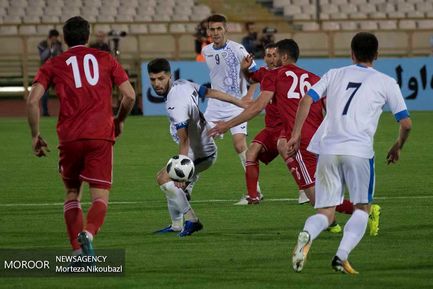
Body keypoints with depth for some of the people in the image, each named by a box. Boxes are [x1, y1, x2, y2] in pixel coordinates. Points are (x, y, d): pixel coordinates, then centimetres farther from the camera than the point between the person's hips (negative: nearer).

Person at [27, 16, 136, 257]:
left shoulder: (54, 65, 11)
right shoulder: (105, 59, 12)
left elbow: (33, 100, -1)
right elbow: (130, 95, 6)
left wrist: (35, 135, 9)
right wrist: (119, 121, 23)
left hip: (69, 138, 1)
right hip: (101, 136, -1)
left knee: (72, 193, 18)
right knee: (100, 197, -1)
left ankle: (78, 251, 5)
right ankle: (88, 233, -31)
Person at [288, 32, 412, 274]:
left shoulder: (335, 75, 18)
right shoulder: (386, 83, 11)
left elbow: (306, 100, 5)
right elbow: (406, 123, 10)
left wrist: (296, 135, 7)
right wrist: (397, 148, 28)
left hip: (328, 150, 3)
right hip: (359, 151, -2)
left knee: (325, 213, 6)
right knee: (362, 208, 13)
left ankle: (307, 235, -29)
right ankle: (342, 256, -10)